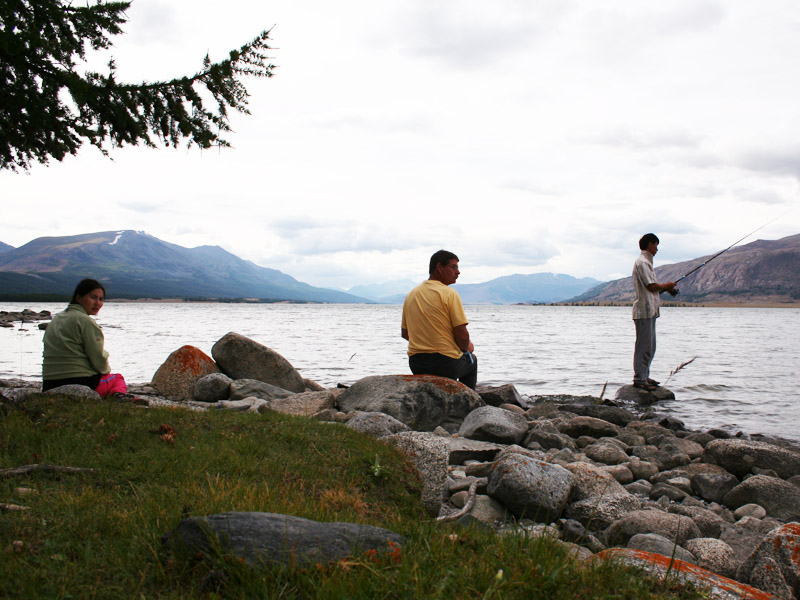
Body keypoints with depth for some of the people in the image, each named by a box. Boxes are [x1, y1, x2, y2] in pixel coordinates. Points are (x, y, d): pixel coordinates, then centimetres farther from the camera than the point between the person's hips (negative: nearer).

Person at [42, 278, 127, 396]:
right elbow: (98, 358, -11)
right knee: (118, 378, 20)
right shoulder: (85, 321, -10)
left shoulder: (54, 321, 16)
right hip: (82, 384, -7)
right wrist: (106, 370, 11)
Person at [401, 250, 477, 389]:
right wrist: (466, 347, 6)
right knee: (471, 361, 28)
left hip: (416, 366, 5)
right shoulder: (449, 294, -12)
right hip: (445, 364, -5)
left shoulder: (411, 295, 7)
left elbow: (404, 333, 13)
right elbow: (462, 335, -15)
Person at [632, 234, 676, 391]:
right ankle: (639, 379, -6)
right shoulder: (642, 262, -12)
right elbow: (651, 286, -16)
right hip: (644, 310, -11)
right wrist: (666, 286, 1)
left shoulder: (646, 261, 21)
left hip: (650, 310, 11)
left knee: (649, 347, 14)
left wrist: (666, 288, 10)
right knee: (644, 346, -8)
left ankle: (644, 376, 20)